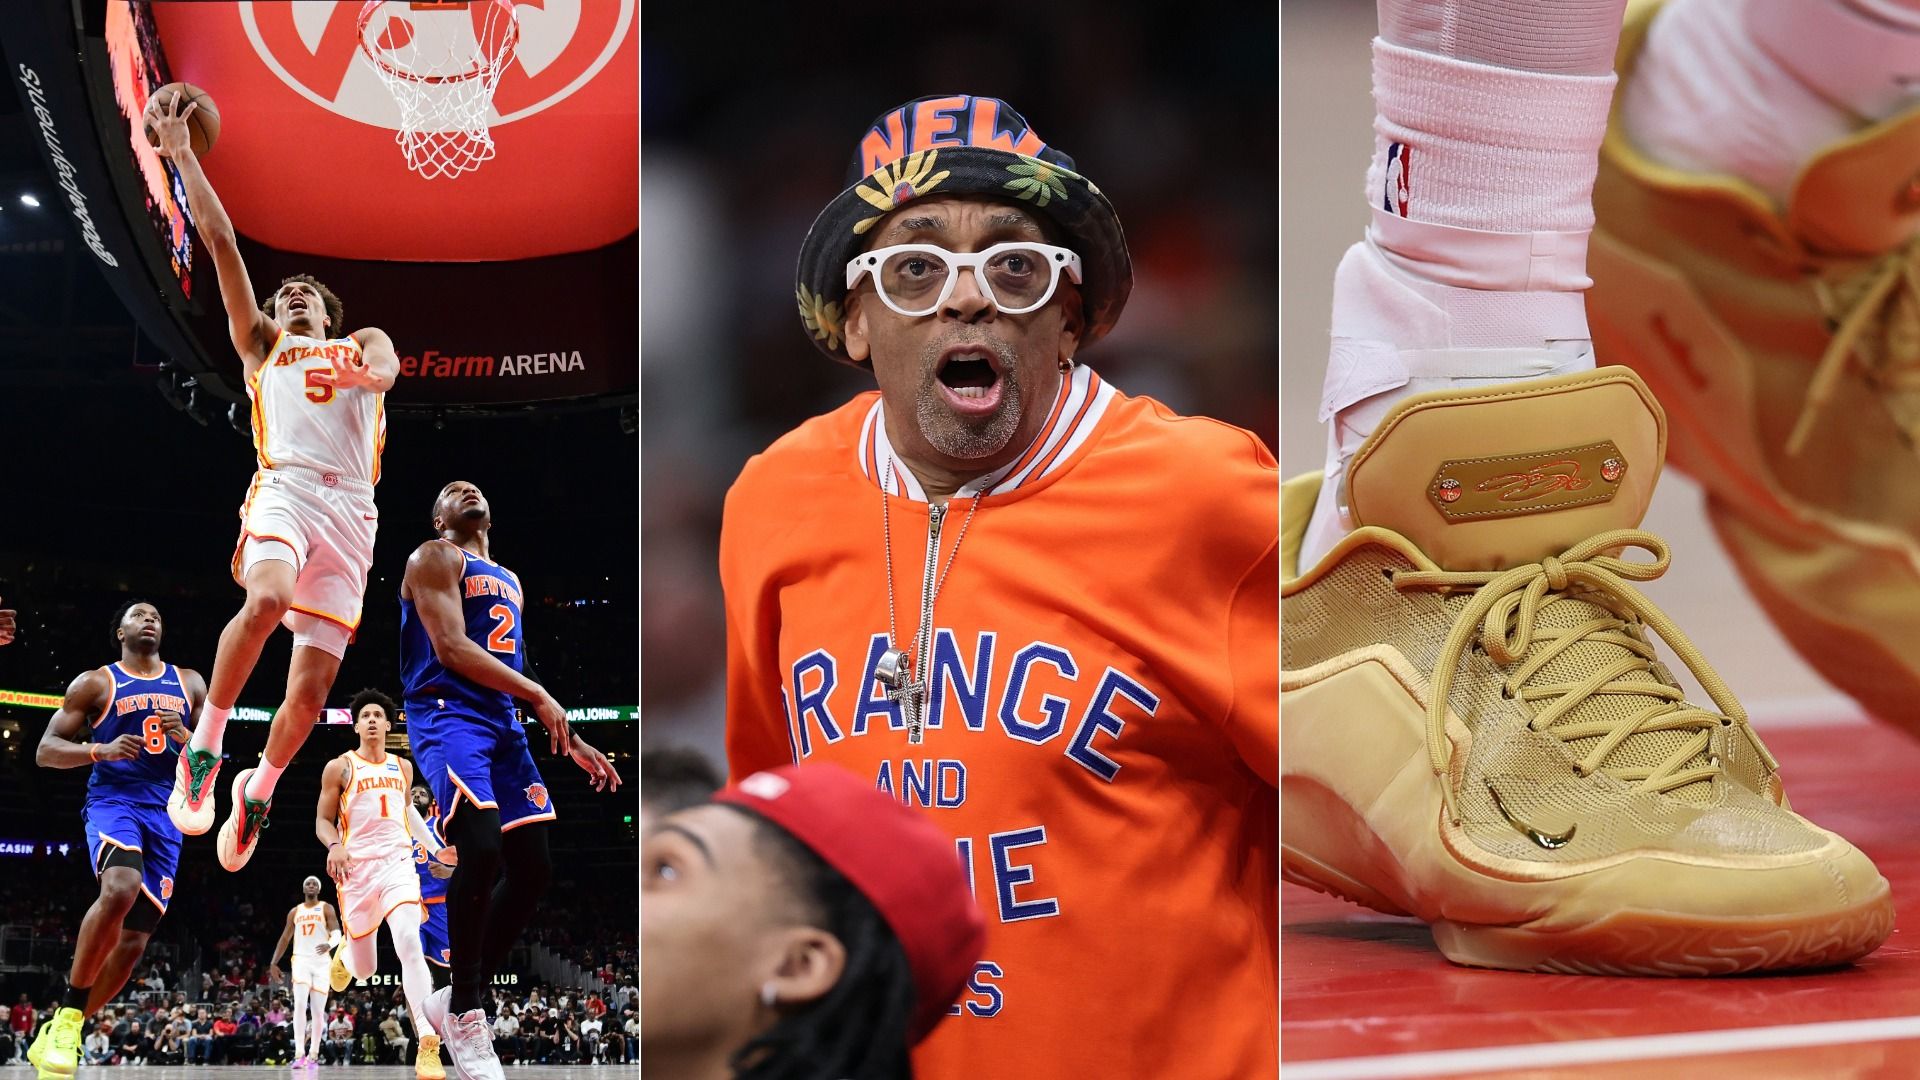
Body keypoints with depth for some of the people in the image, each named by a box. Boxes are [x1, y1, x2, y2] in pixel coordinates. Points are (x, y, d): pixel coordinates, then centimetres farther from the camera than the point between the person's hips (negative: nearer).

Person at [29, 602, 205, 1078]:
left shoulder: (189, 683, 16)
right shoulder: (95, 683, 5)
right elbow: (46, 750, 2)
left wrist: (184, 736, -5)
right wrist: (101, 750, -16)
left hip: (165, 812, 5)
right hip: (112, 799, -5)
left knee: (133, 940, -1)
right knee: (120, 889, -35)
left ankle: (55, 1037, 12)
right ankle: (69, 1012, -24)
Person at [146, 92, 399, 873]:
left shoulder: (361, 346, 27)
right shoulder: (261, 344, 27)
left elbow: (386, 367, 1)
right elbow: (221, 241, 19)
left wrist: (357, 370, -24)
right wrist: (181, 155, 11)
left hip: (349, 508, 2)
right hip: (285, 486, -2)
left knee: (313, 683, -6)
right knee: (267, 599, -34)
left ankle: (260, 788, 17)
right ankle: (204, 747, -23)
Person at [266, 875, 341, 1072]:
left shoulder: (326, 909, 5)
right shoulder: (295, 912, 15)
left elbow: (337, 932, -8)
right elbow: (285, 938, 20)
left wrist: (330, 944, -30)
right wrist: (274, 962, 12)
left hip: (321, 963, -1)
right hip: (301, 960, 1)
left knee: (318, 1010, 0)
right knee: (300, 1004, -17)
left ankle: (313, 1054, 12)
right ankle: (299, 1054, -24)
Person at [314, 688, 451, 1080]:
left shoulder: (403, 767, 14)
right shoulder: (340, 767, 3)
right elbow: (323, 821, 3)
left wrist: (434, 848, 21)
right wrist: (334, 845, -19)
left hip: (397, 864, 1)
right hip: (357, 869, -1)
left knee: (409, 945, -24)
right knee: (364, 969, 5)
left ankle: (428, 1047, -31)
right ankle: (345, 955, 49)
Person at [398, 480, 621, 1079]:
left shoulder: (509, 582, 26)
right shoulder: (435, 558, -1)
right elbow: (450, 649, -14)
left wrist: (571, 741, 20)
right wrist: (539, 696, -18)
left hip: (503, 722, 9)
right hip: (448, 714, -9)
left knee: (530, 868, 2)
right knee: (481, 850, -24)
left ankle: (456, 999, 15)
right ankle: (464, 1013, -12)